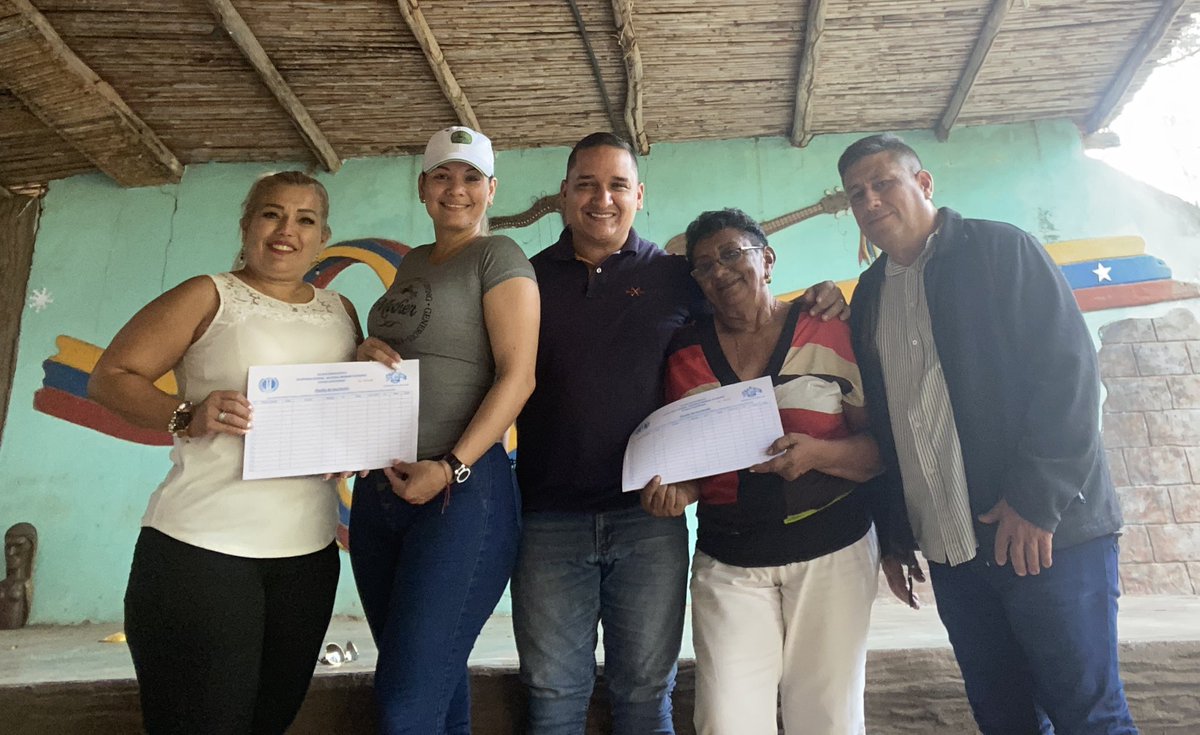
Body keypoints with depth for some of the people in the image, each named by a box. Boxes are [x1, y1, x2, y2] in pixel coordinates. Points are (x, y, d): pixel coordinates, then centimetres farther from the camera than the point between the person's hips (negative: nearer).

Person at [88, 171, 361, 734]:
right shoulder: (210, 297, 0)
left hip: (308, 554, 5)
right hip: (200, 549, -4)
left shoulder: (340, 311, 12)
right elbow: (111, 376, -2)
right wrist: (187, 417, -19)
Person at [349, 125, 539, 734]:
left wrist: (452, 468, -20)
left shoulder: (498, 257, -3)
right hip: (379, 489, 7)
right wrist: (366, 353, 2)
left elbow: (517, 375, -13)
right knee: (434, 682, 16)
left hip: (462, 492, -7)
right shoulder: (411, 264, 18)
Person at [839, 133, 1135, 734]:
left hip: (1045, 531, -4)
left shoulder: (1001, 250, -1)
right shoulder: (869, 296, 14)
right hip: (947, 547, 5)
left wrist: (1036, 500, -16)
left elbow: (1069, 368, -10)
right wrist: (892, 535, 13)